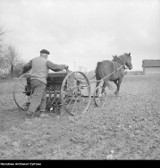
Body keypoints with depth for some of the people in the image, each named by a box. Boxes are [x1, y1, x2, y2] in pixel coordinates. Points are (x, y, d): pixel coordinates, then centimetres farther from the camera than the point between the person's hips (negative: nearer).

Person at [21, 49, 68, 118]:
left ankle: (42, 112, 13)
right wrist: (64, 66, 14)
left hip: (33, 80, 7)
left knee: (42, 96, 15)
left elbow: (26, 67, 24)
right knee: (36, 98, -5)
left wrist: (23, 72, 44)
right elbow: (56, 67, -3)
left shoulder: (33, 60, 13)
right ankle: (29, 113, -10)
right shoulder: (46, 61, -4)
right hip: (40, 81, -7)